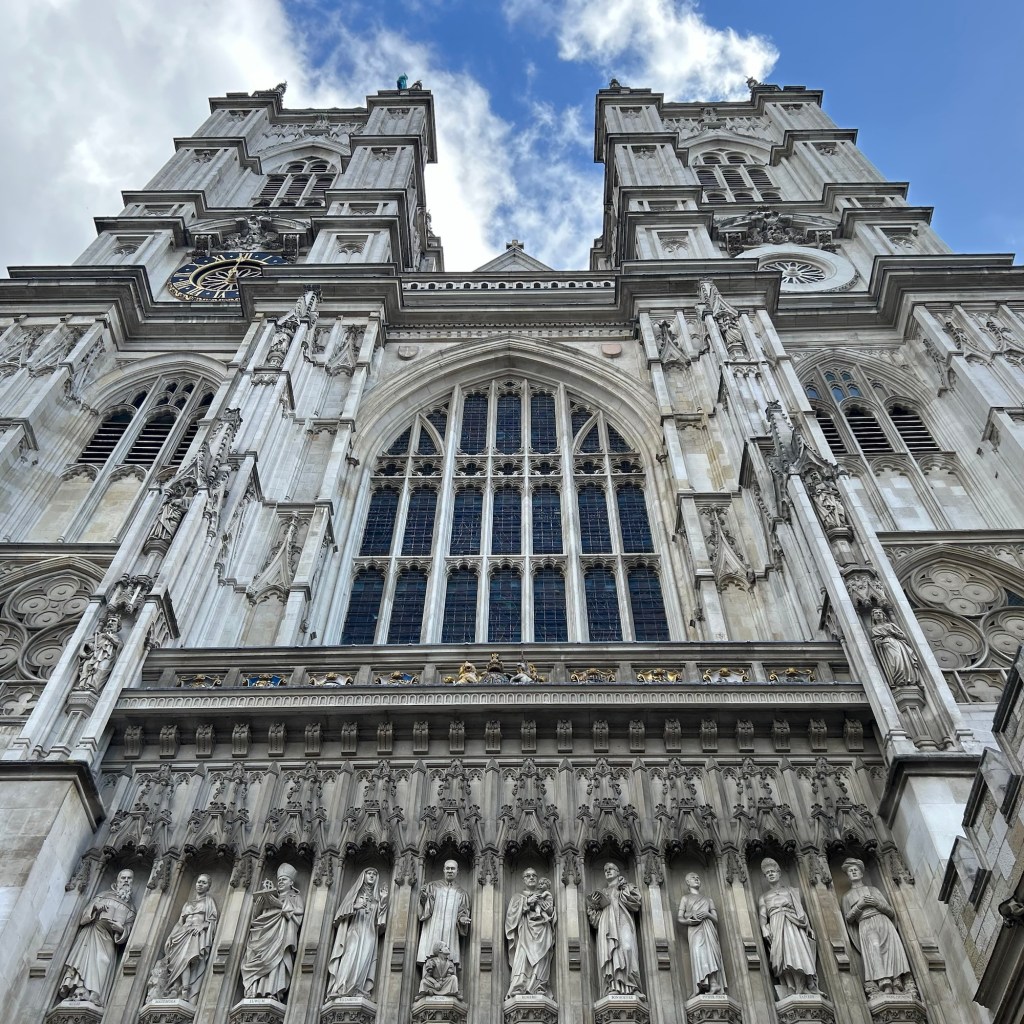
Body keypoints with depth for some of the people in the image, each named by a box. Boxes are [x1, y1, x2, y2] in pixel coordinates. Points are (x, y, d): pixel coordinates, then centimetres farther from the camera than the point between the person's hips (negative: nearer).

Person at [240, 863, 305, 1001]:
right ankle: (255, 992, -33)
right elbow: (256, 912, 20)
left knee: (275, 957, -28)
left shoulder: (295, 897, 24)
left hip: (281, 934, -4)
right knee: (256, 957, -22)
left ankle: (272, 992, -41)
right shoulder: (272, 895, 35)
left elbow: (298, 911, 3)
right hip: (265, 933, 4)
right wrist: (265, 892, 10)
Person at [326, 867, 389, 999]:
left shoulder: (377, 896, 21)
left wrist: (383, 901, -4)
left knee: (363, 961, -17)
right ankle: (340, 990, -28)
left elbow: (380, 918, 10)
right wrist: (354, 907, -13)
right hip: (354, 931, -1)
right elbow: (343, 911, 7)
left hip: (369, 934, 2)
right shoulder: (354, 892, 18)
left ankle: (357, 993, -22)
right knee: (350, 959, -23)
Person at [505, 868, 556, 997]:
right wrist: (527, 901, -3)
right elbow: (511, 913, 5)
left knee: (540, 960, -16)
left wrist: (537, 899, 1)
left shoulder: (546, 895, 25)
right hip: (524, 933, -1)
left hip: (541, 933, 1)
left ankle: (538, 991, -20)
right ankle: (517, 990, -29)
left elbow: (550, 910, 10)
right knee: (522, 958, -21)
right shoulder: (518, 897, 23)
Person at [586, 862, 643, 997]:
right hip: (606, 925, 3)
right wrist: (592, 905, 5)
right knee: (609, 952, -22)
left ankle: (631, 987, -32)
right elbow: (594, 918, 23)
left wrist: (624, 889, 8)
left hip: (623, 922, -2)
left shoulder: (627, 887, 27)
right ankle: (613, 987, -30)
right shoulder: (601, 892, 33)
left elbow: (635, 903, 7)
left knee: (627, 948, -28)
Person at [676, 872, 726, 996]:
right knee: (698, 949, -31)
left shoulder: (708, 899, 31)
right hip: (694, 929, -2)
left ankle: (713, 983, -38)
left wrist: (708, 914, -3)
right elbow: (680, 918, 14)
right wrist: (688, 921, -11)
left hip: (708, 927, 2)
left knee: (710, 949, -27)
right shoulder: (685, 898, 26)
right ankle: (713, 984, -42)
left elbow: (716, 920, 21)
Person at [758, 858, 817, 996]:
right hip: (776, 926, -1)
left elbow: (801, 910, 17)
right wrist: (764, 929, -10)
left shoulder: (790, 890, 26)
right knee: (783, 951, -24)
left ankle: (810, 984, -27)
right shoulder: (764, 897, 26)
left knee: (800, 949, -23)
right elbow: (762, 915, 12)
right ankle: (790, 988, -33)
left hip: (793, 924, 1)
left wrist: (809, 926, 1)